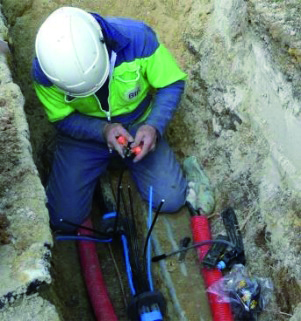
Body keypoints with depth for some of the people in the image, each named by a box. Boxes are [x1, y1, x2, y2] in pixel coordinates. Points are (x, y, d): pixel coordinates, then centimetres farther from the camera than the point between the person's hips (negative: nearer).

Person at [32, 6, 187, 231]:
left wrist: (154, 126, -32)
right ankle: (100, 170, 22)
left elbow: (172, 84, -16)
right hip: (83, 133, 0)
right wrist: (103, 131, -30)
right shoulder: (44, 71, -28)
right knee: (65, 219, -7)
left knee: (171, 200, -7)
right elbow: (63, 119, -12)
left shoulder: (138, 38, -31)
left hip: (138, 126, 1)